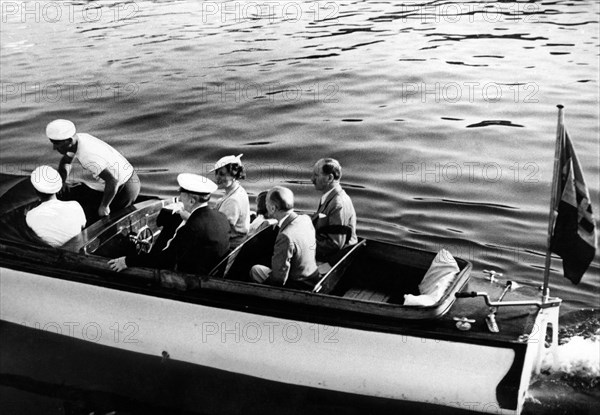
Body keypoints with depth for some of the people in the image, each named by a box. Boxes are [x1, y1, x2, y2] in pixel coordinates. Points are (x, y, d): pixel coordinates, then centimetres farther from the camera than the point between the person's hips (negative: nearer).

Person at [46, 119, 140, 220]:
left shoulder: (88, 156, -32)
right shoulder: (77, 138, -3)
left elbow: (112, 180, -40)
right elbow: (65, 162, 16)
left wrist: (103, 206, -27)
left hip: (125, 189, -9)